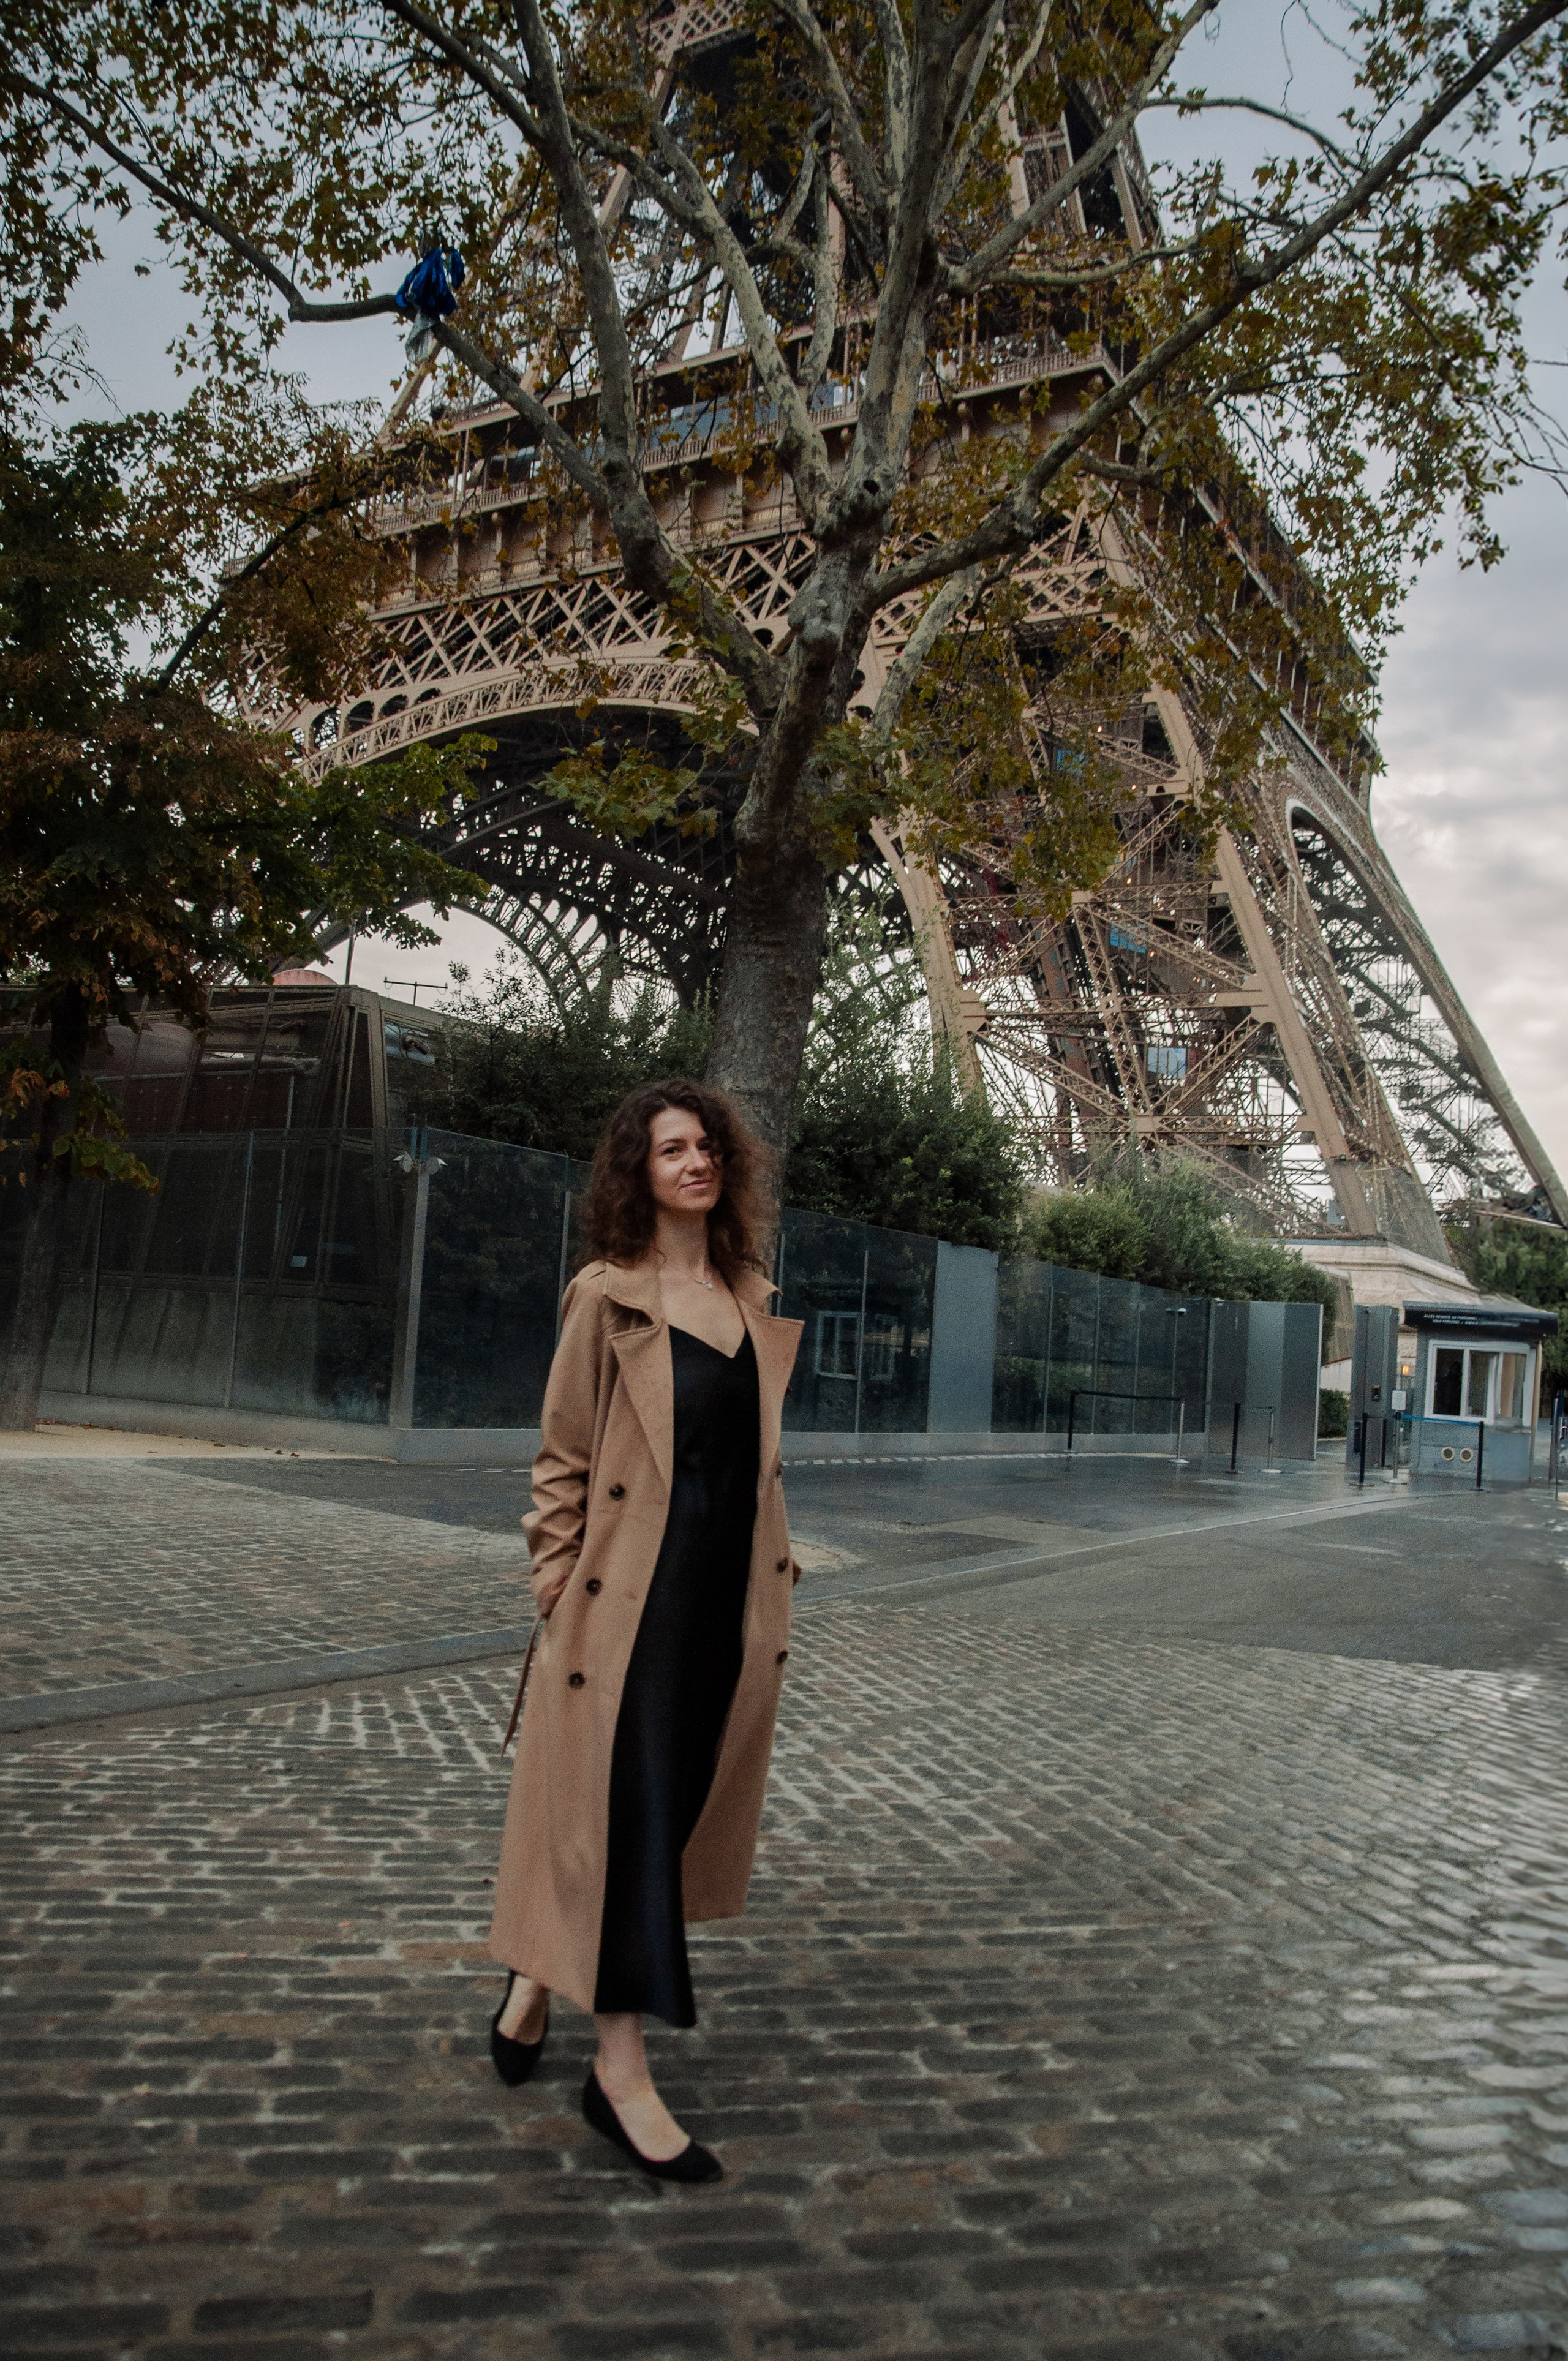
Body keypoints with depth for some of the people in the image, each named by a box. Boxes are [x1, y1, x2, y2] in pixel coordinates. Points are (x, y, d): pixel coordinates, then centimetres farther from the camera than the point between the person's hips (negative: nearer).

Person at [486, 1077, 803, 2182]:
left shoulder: (756, 1298, 11)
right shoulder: (606, 1296, -6)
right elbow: (563, 1462, -4)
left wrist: (776, 1578, 13)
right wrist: (560, 1594, -9)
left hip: (731, 1592, 6)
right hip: (631, 1591, -6)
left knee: (683, 1797, 14)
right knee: (632, 1808, -4)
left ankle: (540, 1975, 36)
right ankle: (622, 2070, 7)